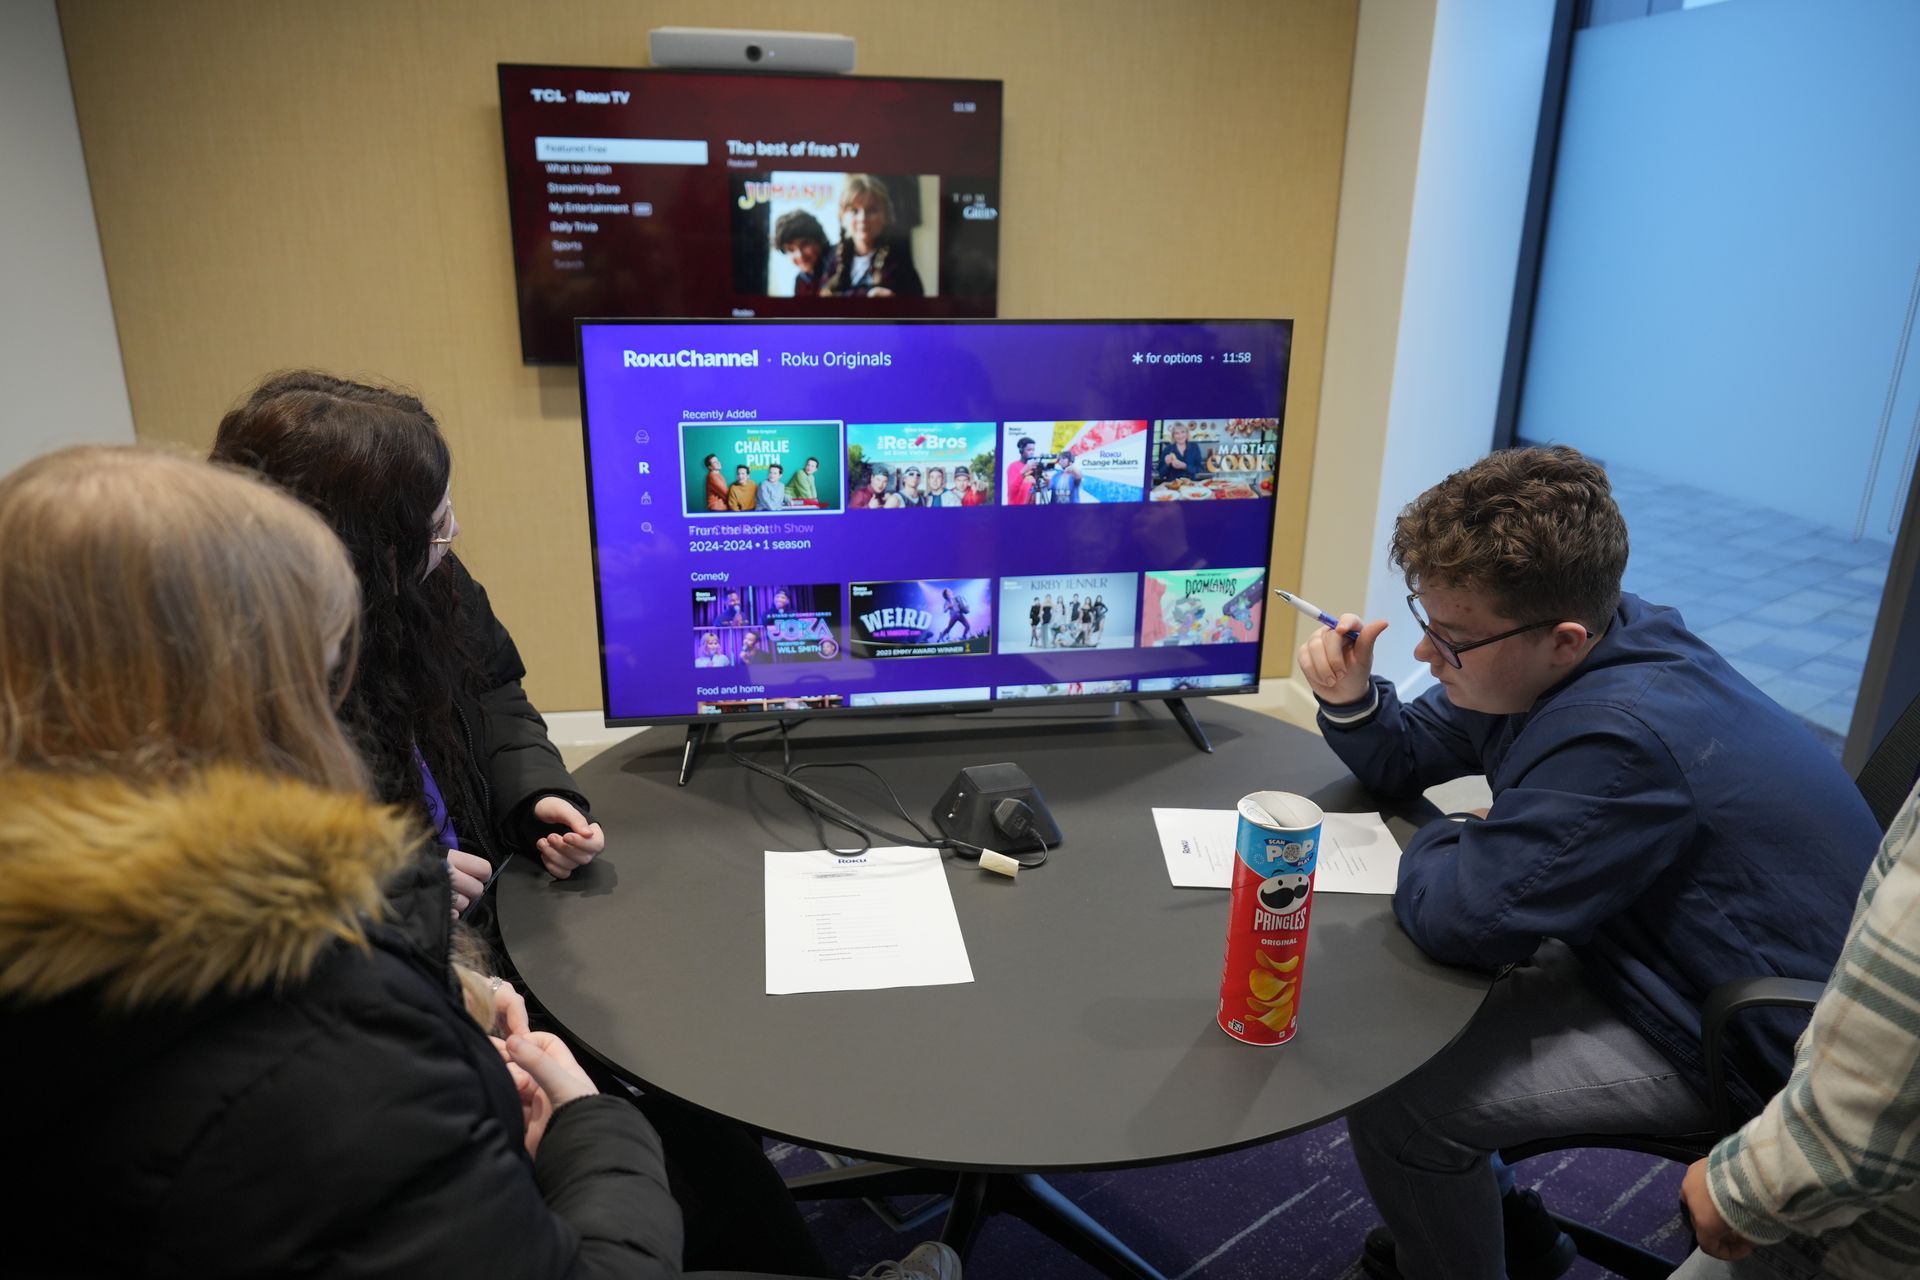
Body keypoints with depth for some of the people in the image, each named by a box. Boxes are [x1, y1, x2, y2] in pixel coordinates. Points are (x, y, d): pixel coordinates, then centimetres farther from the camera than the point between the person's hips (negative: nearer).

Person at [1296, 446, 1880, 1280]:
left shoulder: (1623, 741, -36)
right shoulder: (1540, 658, -7)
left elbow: (1457, 918, -30)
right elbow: (1406, 759, 7)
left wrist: (1435, 847, -9)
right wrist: (1352, 701, -14)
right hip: (1647, 951, 10)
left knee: (1392, 1102, -19)